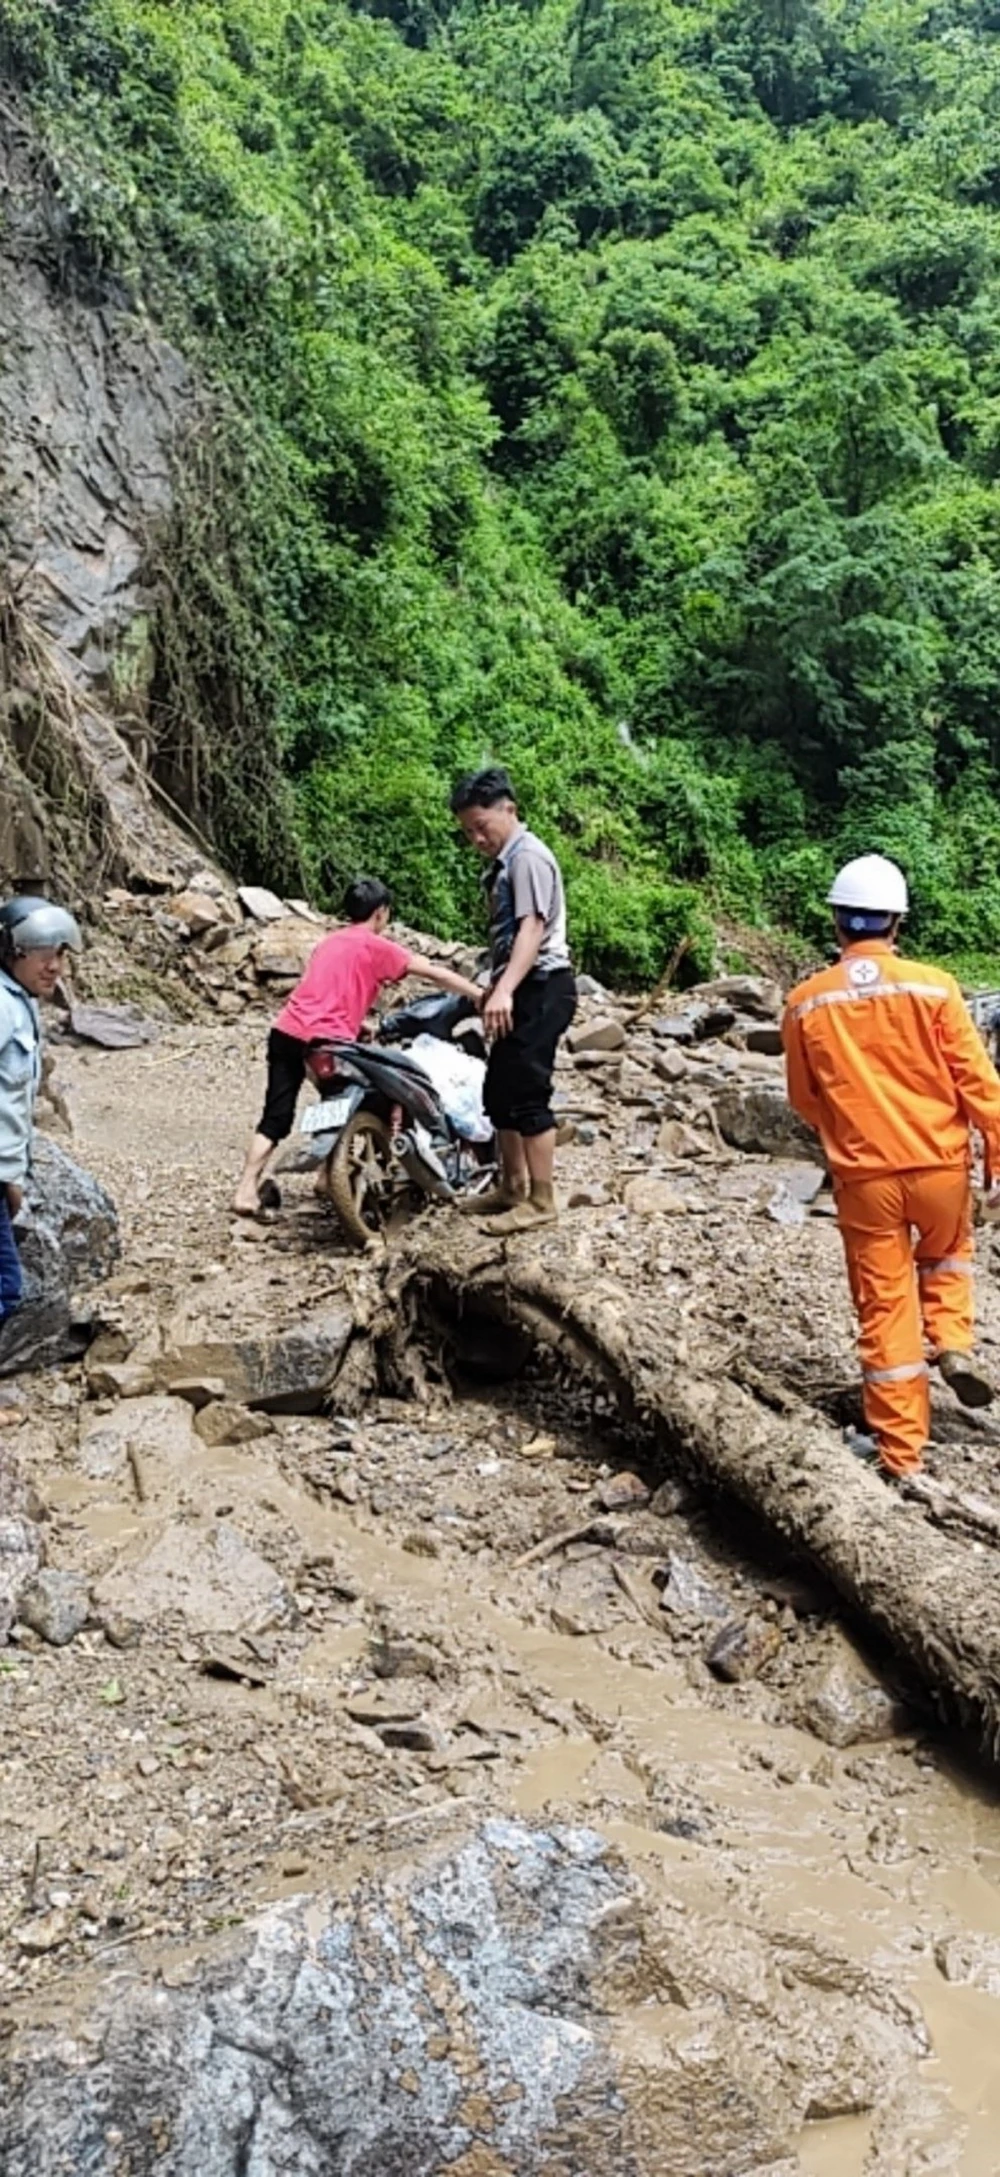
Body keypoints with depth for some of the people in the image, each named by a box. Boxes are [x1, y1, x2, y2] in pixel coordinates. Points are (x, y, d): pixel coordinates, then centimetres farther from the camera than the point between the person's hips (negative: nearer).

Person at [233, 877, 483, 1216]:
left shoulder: (330, 942, 23)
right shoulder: (376, 946, 2)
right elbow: (435, 973, 1)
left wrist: (360, 1025, 42)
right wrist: (482, 997, 5)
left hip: (285, 1032, 7)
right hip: (324, 1040, -7)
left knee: (276, 1118, 10)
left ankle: (246, 1190, 2)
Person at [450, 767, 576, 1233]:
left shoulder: (528, 857, -12)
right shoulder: (504, 862, 19)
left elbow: (532, 930, -24)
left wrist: (504, 990, -35)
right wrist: (497, 989, 23)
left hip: (539, 989, -10)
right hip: (521, 991, 10)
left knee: (526, 1094, -10)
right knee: (498, 1092, 15)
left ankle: (541, 1201, -4)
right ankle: (513, 1187, 27)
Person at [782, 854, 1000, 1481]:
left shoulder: (807, 1002, -5)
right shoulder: (934, 986, -9)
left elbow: (804, 1100, 6)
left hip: (864, 1175, 0)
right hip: (940, 1165, 0)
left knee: (885, 1307, 10)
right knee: (947, 1256, 32)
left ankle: (900, 1448, 14)